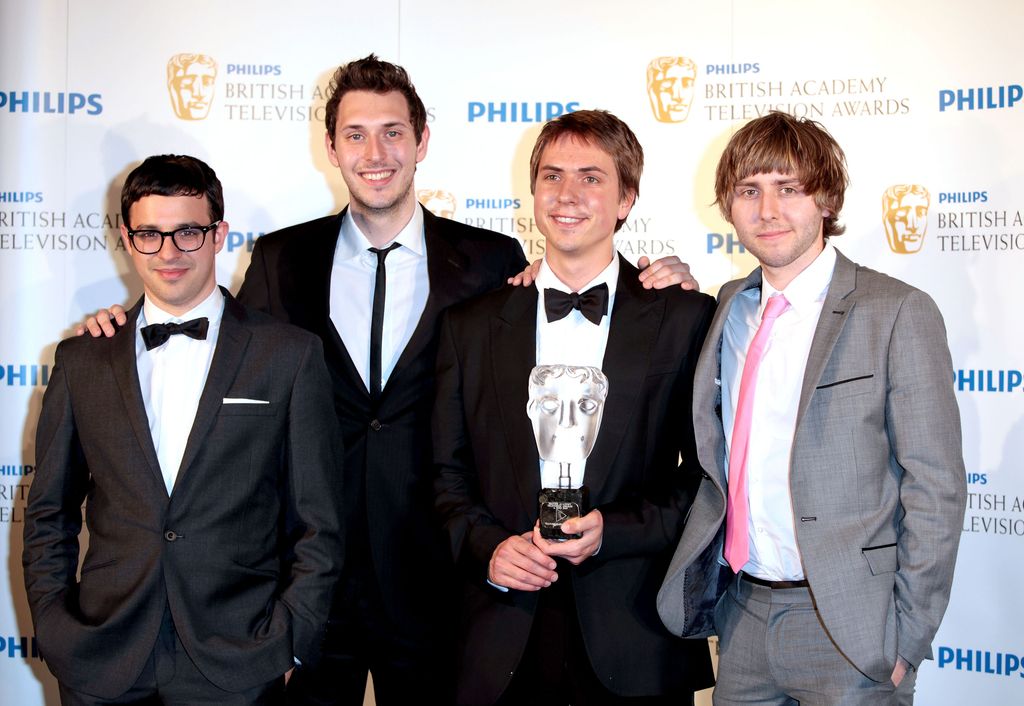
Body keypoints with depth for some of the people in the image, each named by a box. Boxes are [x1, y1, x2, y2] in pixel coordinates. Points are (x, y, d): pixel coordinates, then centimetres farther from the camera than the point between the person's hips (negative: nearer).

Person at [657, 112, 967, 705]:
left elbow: (936, 490, -9)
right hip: (742, 611, 5)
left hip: (846, 630, -5)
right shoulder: (730, 307, 8)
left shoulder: (898, 312, -9)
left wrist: (907, 639, -10)